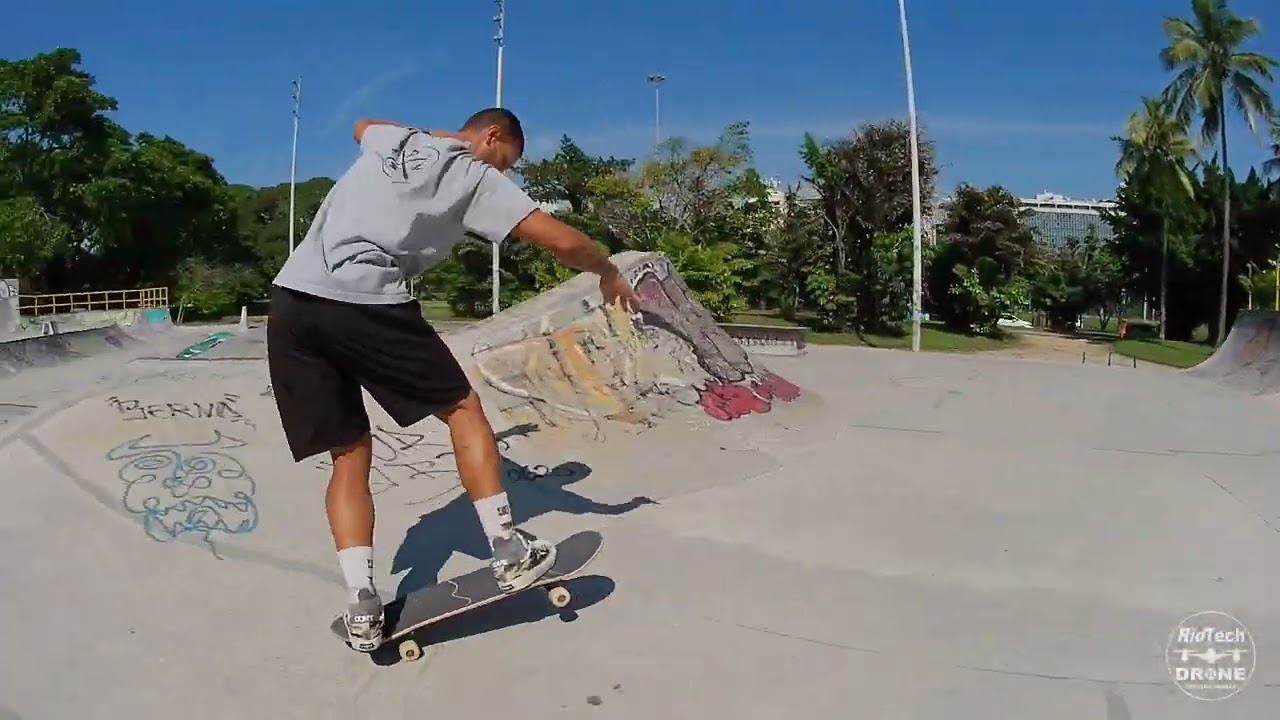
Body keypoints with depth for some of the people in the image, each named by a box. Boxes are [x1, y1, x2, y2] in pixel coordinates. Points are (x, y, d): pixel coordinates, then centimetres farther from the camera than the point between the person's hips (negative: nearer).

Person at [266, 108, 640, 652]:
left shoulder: (391, 141, 26)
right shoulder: (477, 177, 10)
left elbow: (362, 126, 53)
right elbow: (563, 241, 3)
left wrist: (444, 136, 53)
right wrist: (609, 274, 22)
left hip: (290, 301, 6)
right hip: (364, 303, -6)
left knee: (350, 455, 12)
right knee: (461, 407, 12)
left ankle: (361, 606, 4)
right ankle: (508, 552, 11)